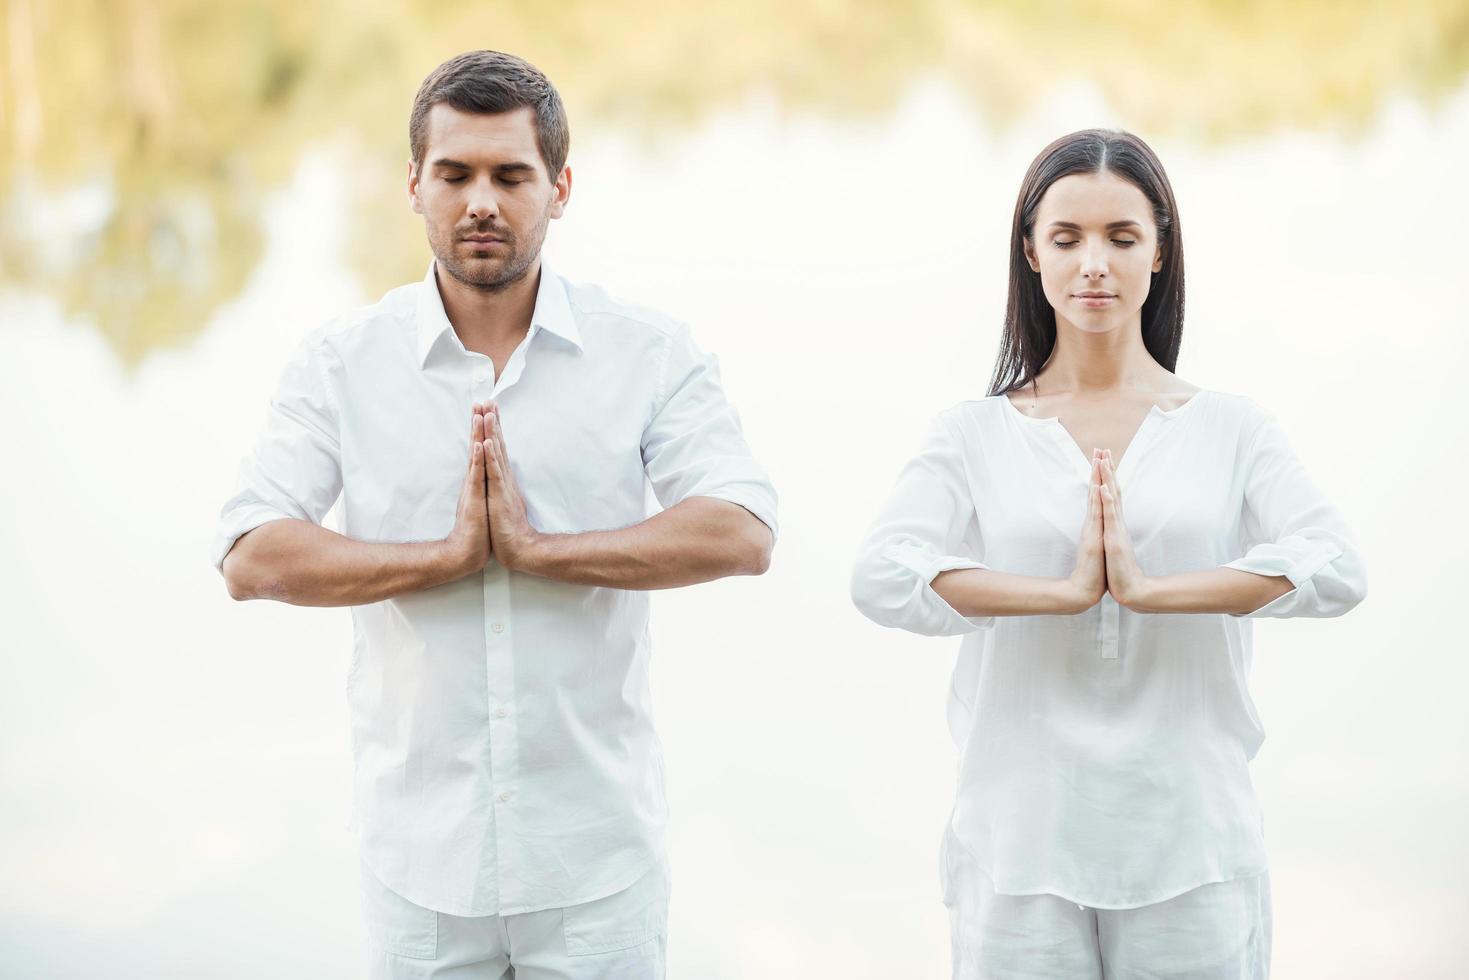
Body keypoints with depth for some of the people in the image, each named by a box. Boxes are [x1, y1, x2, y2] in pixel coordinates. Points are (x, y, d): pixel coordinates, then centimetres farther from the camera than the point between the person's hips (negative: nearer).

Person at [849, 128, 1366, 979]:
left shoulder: (1232, 429, 5)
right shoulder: (975, 436, 4)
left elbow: (1337, 570, -11)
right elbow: (881, 579, -12)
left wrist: (1147, 589, -17)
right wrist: (1069, 592, -17)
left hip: (1192, 854, 0)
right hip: (1024, 851, 0)